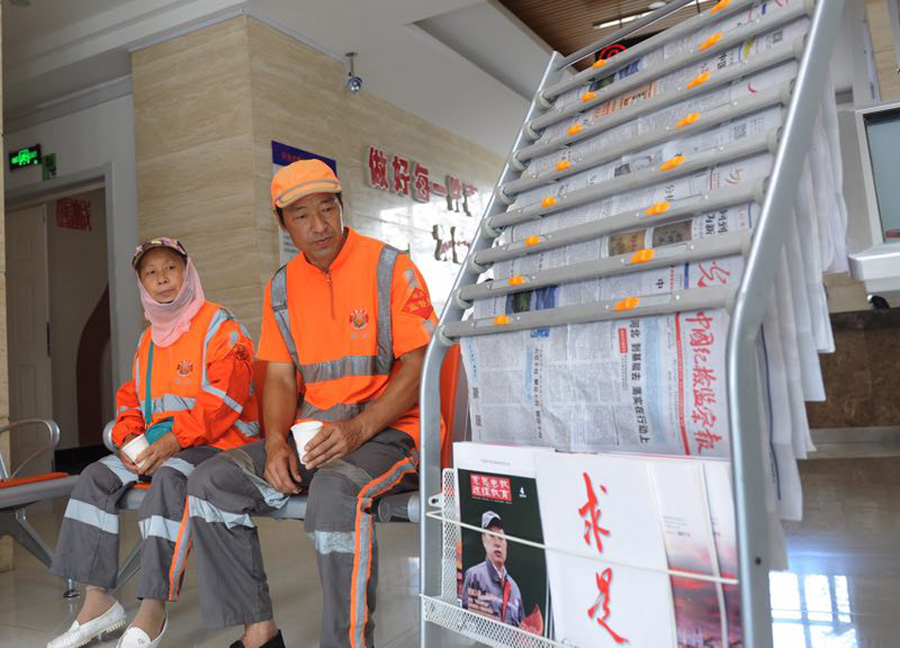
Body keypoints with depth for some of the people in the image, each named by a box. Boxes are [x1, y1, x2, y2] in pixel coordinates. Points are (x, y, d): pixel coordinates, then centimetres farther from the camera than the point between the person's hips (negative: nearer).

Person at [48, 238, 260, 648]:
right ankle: (98, 603, -4)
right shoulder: (148, 340, 19)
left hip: (214, 443, -8)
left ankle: (152, 612, -31)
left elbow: (223, 398, -17)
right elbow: (131, 398, 20)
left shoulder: (219, 326, -6)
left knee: (169, 478, -35)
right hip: (154, 445, 8)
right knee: (95, 478, -8)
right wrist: (127, 438, -2)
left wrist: (174, 439, -24)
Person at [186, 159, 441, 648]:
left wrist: (357, 429, -21)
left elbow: (418, 365, -10)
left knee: (336, 490, -37)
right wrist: (276, 442, -8)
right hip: (309, 435, 6)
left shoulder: (390, 267, -4)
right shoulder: (282, 287, 13)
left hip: (387, 430, -6)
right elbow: (280, 378, 11)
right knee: (212, 482, -9)